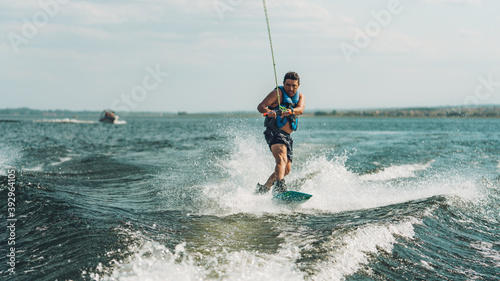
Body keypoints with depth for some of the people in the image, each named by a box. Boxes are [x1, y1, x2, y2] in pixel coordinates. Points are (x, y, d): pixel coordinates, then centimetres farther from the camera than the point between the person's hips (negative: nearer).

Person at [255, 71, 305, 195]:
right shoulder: (278, 93, -5)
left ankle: (263, 188, 21)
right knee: (282, 160, -30)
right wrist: (268, 111, -40)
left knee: (286, 169, 7)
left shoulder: (300, 97, 10)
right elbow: (261, 106, -16)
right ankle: (279, 187, -46)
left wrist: (289, 111, -35)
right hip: (274, 133, -7)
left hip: (287, 136, 7)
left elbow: (300, 109, -12)